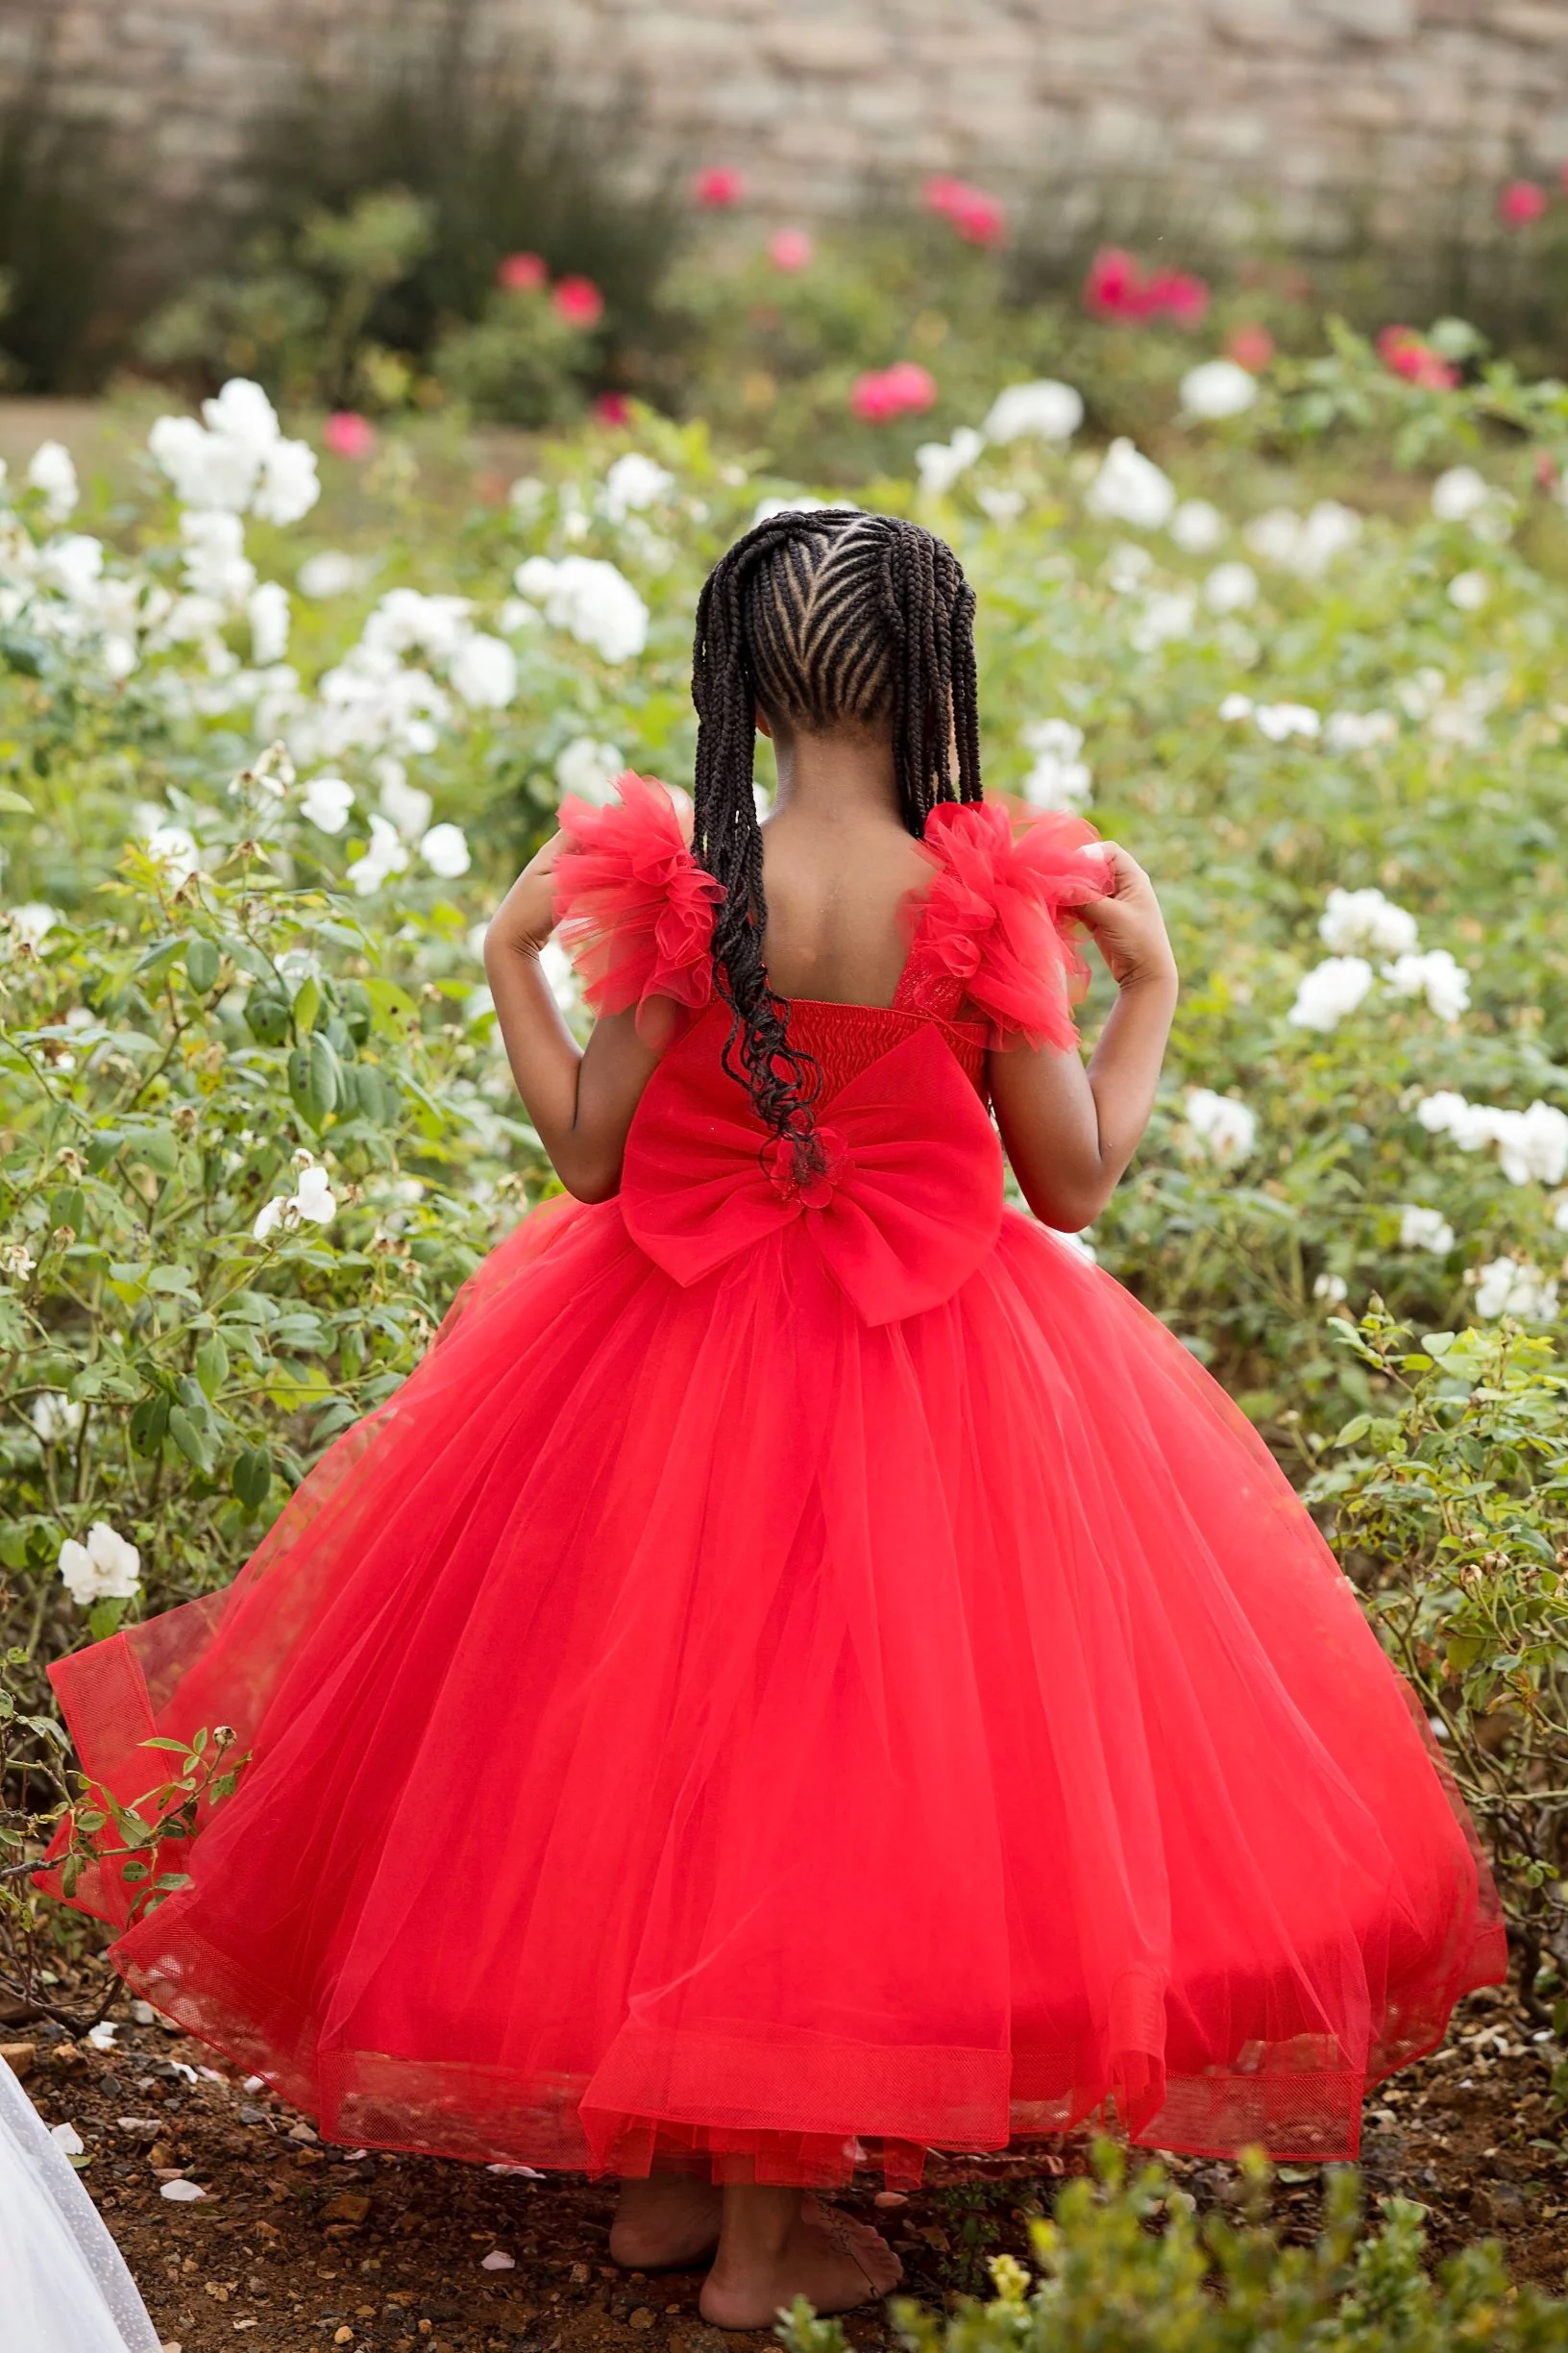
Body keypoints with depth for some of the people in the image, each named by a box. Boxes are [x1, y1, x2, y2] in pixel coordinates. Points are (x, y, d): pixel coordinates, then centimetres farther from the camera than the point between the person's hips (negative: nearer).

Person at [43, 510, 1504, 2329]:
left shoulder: (679, 890, -11)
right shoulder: (987, 902, -14)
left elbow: (587, 1156, -6)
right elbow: (1074, 1184, -8)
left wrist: (508, 958, 5)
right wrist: (1148, 985, 4)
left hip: (672, 1366, 2)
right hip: (933, 1376, -1)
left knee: (666, 1734, 17)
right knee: (845, 1744, 9)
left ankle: (661, 2171, 27)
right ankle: (766, 2233, 16)